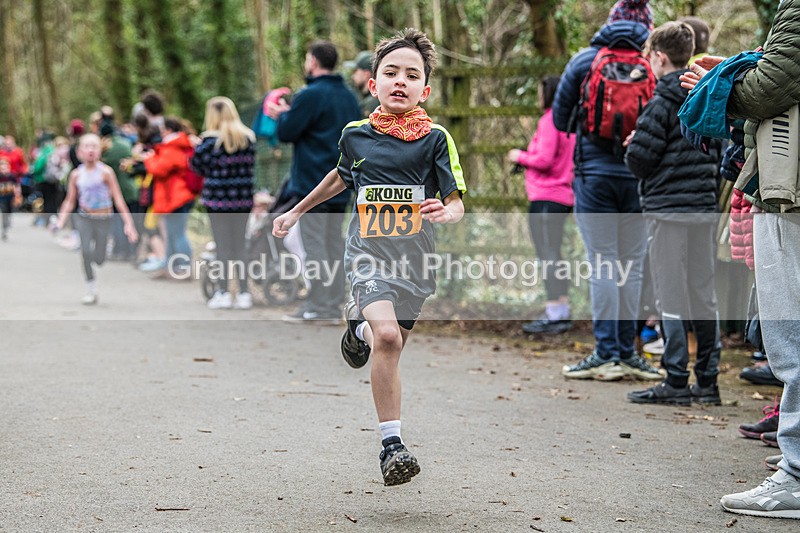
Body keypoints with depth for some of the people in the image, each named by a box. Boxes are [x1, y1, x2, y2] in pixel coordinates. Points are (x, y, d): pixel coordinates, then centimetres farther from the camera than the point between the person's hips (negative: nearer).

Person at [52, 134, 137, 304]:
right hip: (84, 218, 1)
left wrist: (128, 223, -13)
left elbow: (118, 199, -8)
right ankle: (91, 290, -5)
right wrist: (60, 221, -3)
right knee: (85, 251, -19)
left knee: (99, 259, -2)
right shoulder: (76, 175, 1)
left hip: (103, 219, -1)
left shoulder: (105, 172, -8)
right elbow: (70, 202, 9)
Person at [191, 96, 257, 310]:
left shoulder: (211, 140, -11)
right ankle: (244, 293, 9)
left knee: (222, 246, 2)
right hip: (243, 198, 4)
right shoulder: (248, 138, 4)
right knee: (239, 246, 10)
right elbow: (250, 163, 10)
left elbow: (197, 165, -5)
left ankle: (223, 293, 2)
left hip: (218, 198, -4)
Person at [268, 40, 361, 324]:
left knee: (314, 244, -5)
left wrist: (283, 114, 9)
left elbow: (287, 132, -14)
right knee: (335, 243, 9)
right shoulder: (348, 96, 13)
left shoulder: (310, 95, -13)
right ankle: (334, 305, 10)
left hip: (312, 183, -8)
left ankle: (317, 306, -5)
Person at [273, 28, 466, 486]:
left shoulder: (435, 138, -3)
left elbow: (456, 205, -4)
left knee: (392, 347, 14)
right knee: (387, 337, -23)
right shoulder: (356, 135, 3)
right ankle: (392, 445, -18)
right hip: (368, 254, -1)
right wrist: (297, 211, 32)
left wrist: (445, 212, -28)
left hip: (415, 258, 1)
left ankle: (361, 329, 51)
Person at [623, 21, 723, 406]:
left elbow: (638, 158, -13)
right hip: (706, 208, 7)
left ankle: (676, 381, -2)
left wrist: (634, 146, 7)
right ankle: (708, 381, 12)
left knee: (672, 296, -3)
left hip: (668, 209, -7)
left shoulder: (663, 102, -11)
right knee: (704, 295, 10)